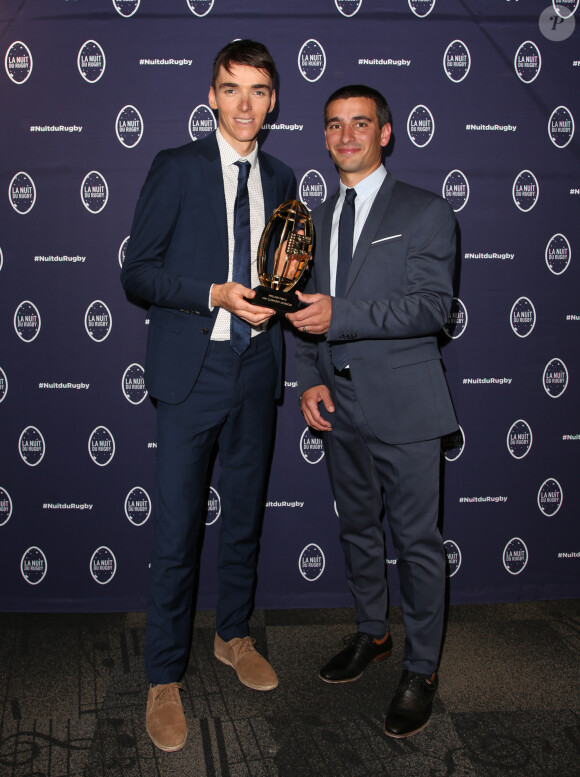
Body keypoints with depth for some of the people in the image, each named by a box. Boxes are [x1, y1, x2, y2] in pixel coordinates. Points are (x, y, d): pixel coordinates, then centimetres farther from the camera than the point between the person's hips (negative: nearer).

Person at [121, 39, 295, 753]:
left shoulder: (279, 180, 12)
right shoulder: (176, 168, -2)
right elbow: (137, 273, -7)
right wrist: (216, 294, -19)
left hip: (256, 370, 5)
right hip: (191, 371, -4)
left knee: (244, 518, 16)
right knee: (177, 530, -1)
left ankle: (234, 635, 37)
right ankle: (164, 681, 14)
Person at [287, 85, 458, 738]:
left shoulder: (425, 213, -5)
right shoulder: (318, 217, 13)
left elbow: (431, 306, -16)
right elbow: (310, 310, 15)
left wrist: (340, 315, -25)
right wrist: (311, 379, 0)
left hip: (402, 405, -6)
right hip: (338, 403, 6)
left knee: (416, 540, 1)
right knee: (357, 528, 18)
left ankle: (421, 670, 16)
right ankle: (371, 634, 37)